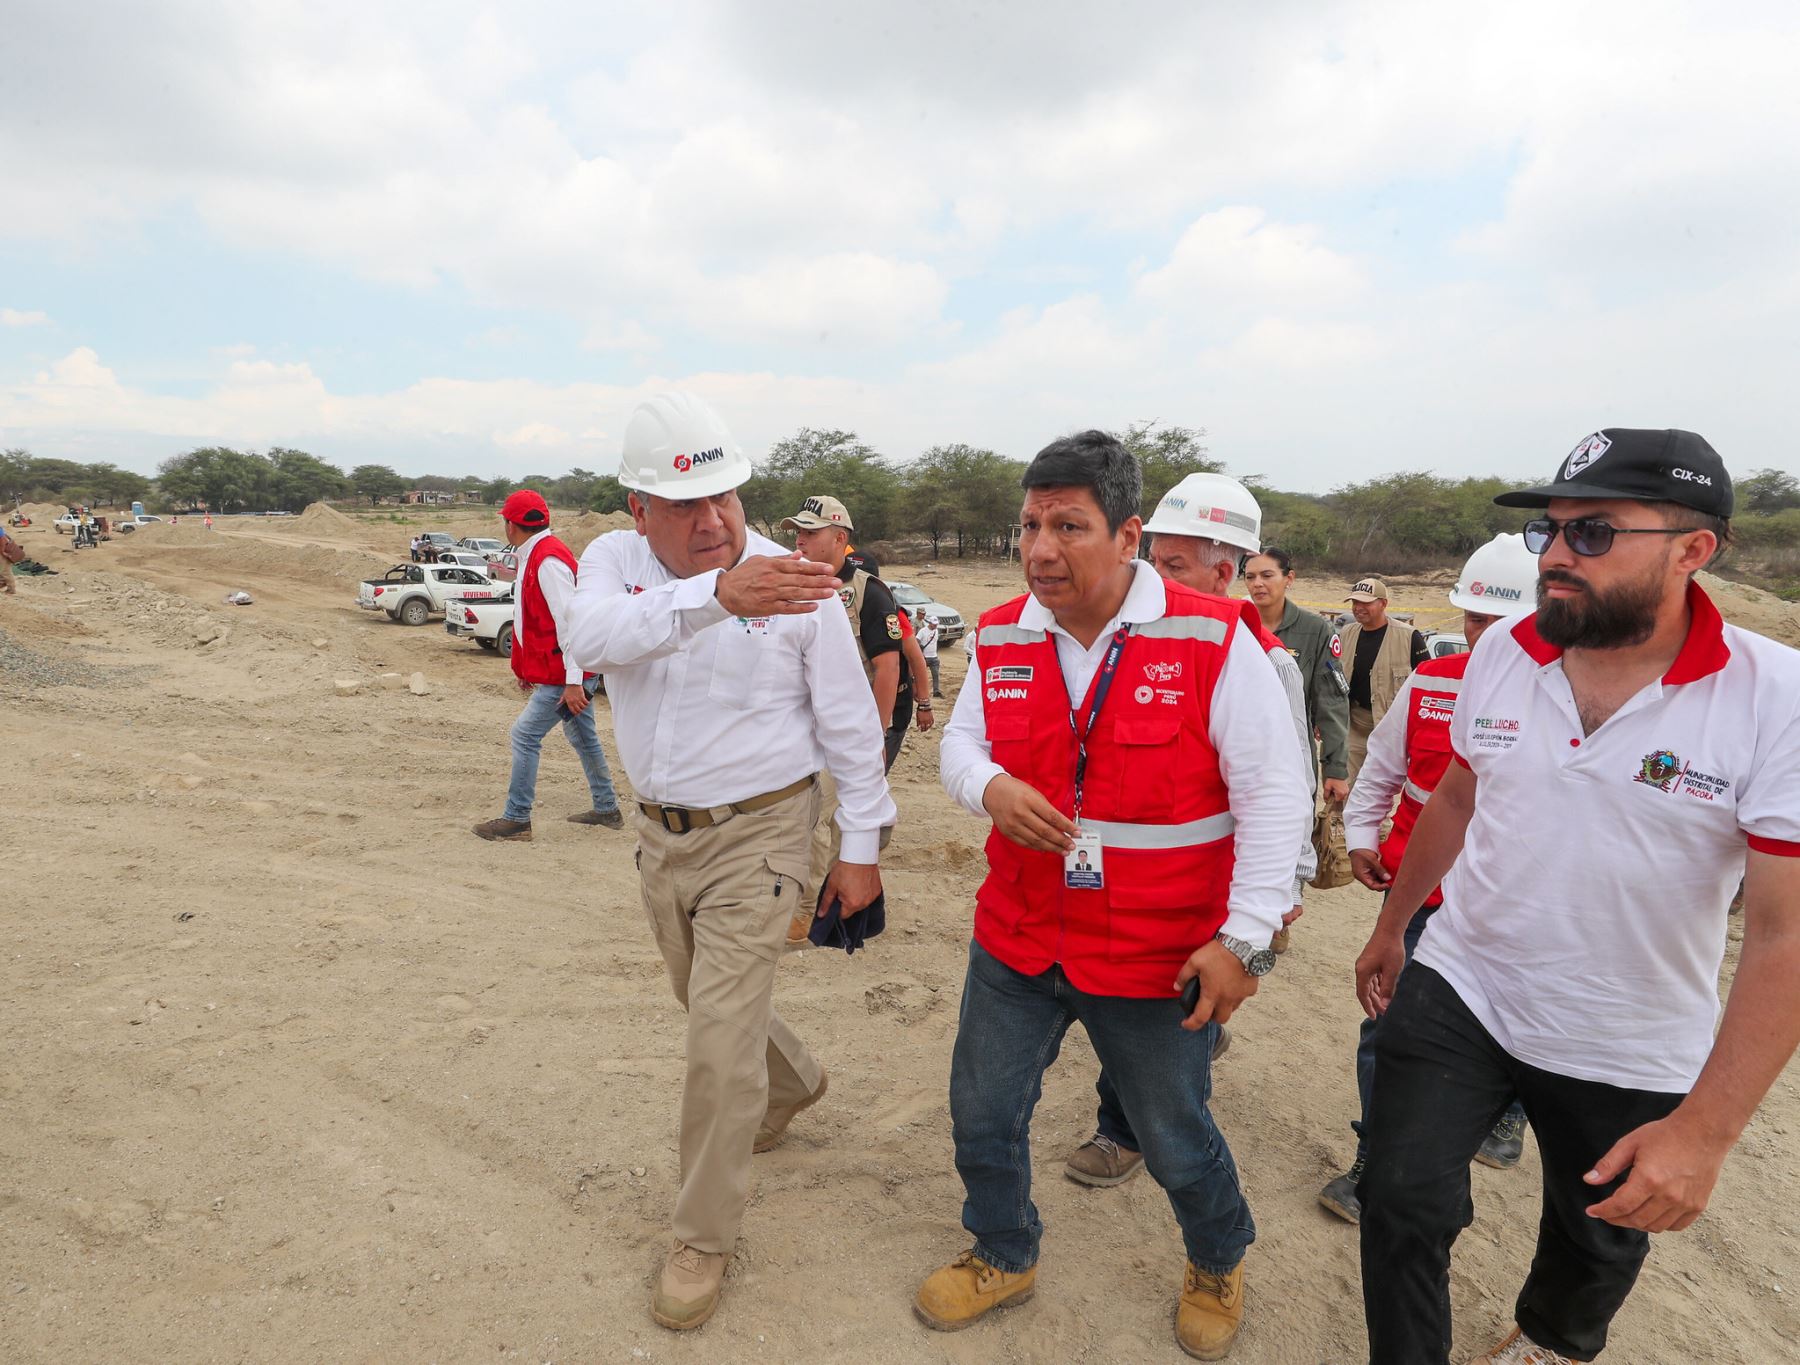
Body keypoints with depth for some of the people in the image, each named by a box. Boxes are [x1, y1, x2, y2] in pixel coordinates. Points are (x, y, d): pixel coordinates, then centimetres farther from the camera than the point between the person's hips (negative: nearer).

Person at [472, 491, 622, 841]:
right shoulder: (534, 556, 14)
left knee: (525, 735, -6)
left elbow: (569, 621, -24)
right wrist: (527, 668, 23)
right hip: (563, 672, 11)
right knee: (583, 737, 16)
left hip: (564, 675, -11)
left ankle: (517, 819, 3)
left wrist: (573, 681, -26)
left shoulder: (548, 560, -19)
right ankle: (607, 809, 26)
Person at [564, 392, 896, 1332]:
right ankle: (793, 1084, 55)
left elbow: (850, 725, -7)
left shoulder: (796, 586, -14)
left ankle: (704, 1239, 19)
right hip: (660, 832, 5)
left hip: (755, 837, -5)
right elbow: (592, 636, -31)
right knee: (711, 1005, 24)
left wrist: (860, 848, -6)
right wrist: (716, 595, -47)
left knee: (719, 1042, -4)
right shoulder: (615, 559, -6)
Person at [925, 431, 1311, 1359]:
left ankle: (1219, 1264, 50)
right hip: (1016, 940, 4)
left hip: (1161, 959, -4)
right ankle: (1003, 1257, 48)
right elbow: (962, 741, 10)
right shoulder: (1001, 638, -3)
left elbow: (1274, 793, -12)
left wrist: (1244, 935, -15)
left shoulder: (1212, 639, -16)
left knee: (1177, 1141, 16)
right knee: (983, 1112, 18)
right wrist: (987, 785, -15)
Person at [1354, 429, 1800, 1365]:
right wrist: (1390, 927, 15)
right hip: (1457, 993, 2)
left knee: (1598, 1240, 22)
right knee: (1402, 1206, -1)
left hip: (1628, 1053, -1)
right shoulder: (1501, 653, -8)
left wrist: (1705, 1129, -23)